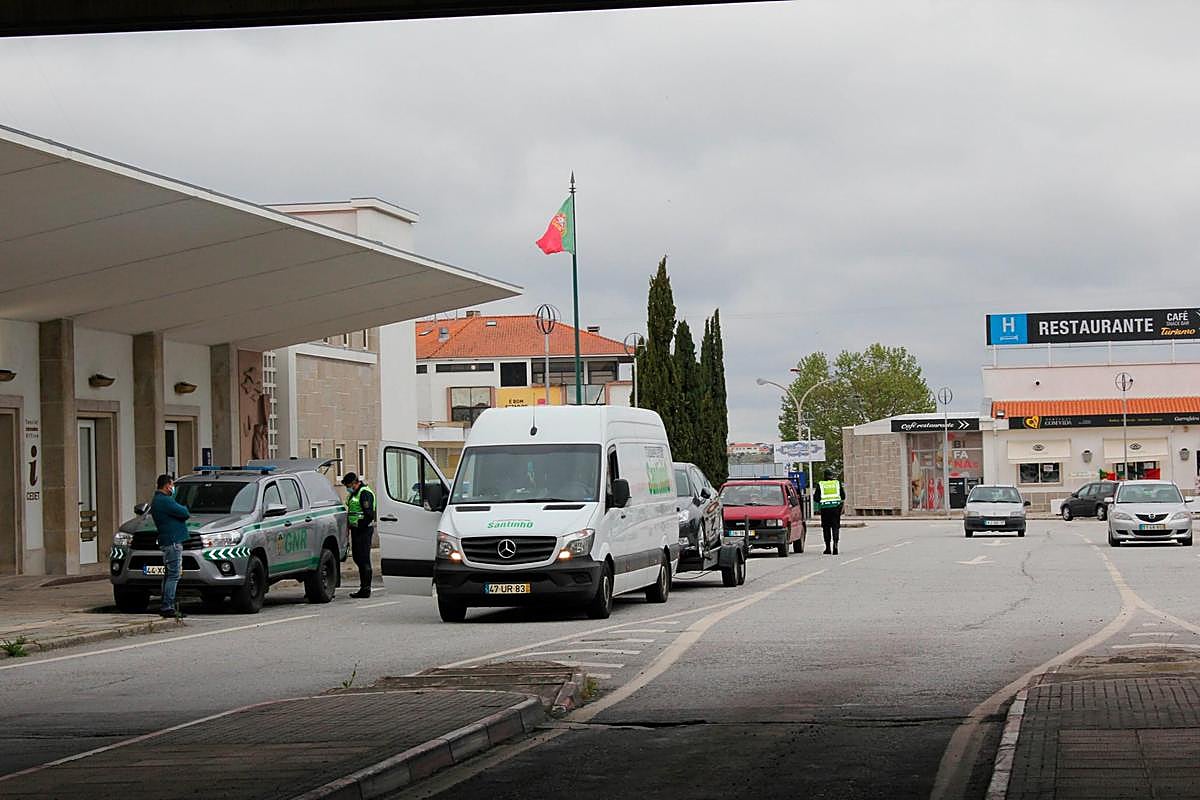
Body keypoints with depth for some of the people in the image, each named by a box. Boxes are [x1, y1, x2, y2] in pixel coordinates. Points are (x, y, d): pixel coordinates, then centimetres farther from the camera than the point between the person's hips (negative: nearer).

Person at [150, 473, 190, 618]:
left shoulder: (156, 500, 18)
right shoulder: (165, 501, -16)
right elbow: (185, 513, -16)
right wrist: (184, 509, 4)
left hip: (165, 541, 11)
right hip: (172, 541, -11)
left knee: (168, 575, 14)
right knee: (173, 575, -10)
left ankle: (165, 607, 16)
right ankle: (167, 607, -13)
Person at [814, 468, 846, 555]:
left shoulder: (820, 484, 3)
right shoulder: (838, 483, 6)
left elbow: (816, 498, 2)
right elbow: (843, 496, 9)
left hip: (825, 508, -1)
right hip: (836, 507, 1)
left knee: (826, 527, 9)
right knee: (835, 526, 3)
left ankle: (828, 547, 9)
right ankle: (835, 543, -19)